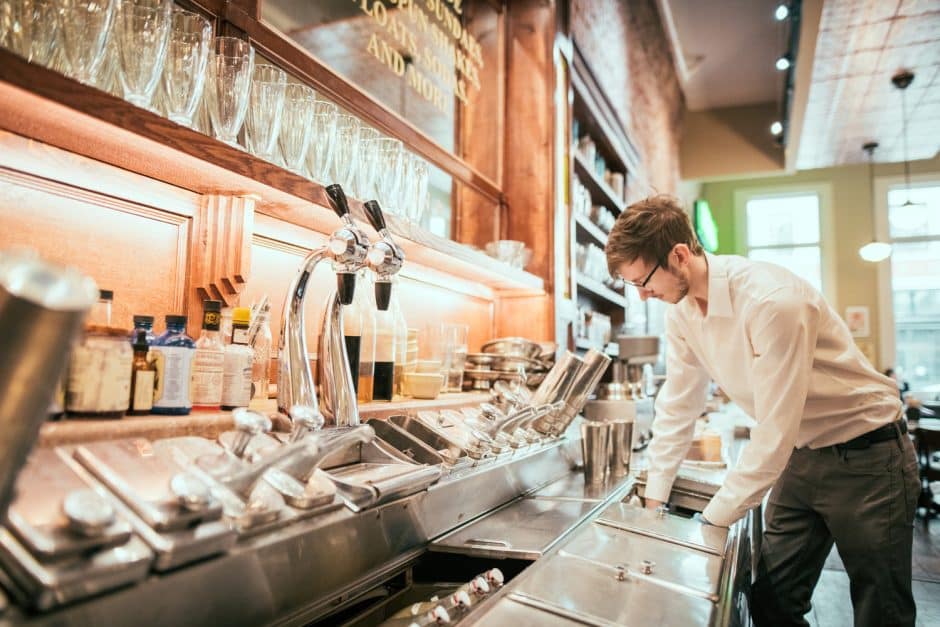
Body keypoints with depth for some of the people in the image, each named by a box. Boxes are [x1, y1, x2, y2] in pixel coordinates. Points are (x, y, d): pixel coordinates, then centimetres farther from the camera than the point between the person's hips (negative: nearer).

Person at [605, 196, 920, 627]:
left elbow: (774, 434, -29)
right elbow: (677, 408, 0)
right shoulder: (681, 310, -7)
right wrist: (653, 500, 1)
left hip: (866, 455, -6)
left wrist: (712, 523, -21)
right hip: (799, 455, 6)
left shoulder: (771, 300, -31)